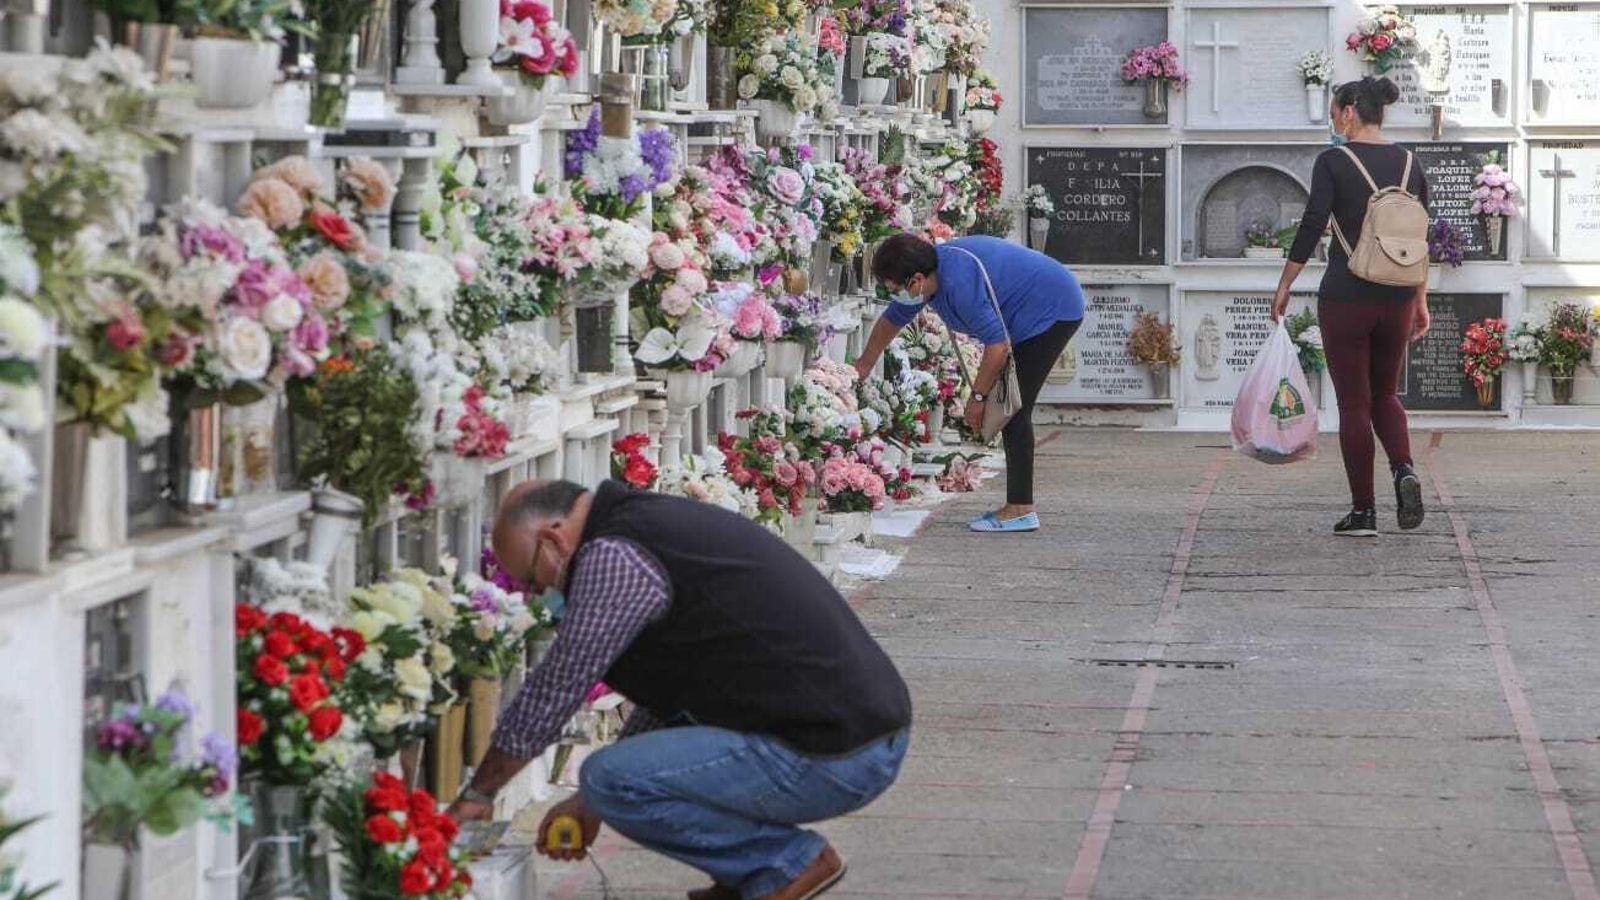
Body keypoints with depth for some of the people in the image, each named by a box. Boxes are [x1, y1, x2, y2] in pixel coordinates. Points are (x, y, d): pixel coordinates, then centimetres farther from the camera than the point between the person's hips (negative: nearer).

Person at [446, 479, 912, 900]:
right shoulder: (656, 522, 19)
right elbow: (668, 692, 28)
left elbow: (552, 691, -7)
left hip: (831, 760, -10)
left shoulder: (614, 556, -13)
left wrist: (478, 793, 7)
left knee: (611, 781, -13)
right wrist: (592, 801, 30)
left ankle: (790, 860, -2)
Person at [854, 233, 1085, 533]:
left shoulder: (959, 282, -30)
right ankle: (1017, 505, 10)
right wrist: (863, 367, 31)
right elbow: (892, 320, 20)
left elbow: (998, 346, -29)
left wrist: (977, 397, -16)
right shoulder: (934, 267, 2)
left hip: (1054, 310, -10)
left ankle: (1021, 510, -13)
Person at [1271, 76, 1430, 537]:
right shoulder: (1408, 163, 6)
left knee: (1353, 402, 4)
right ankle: (1404, 470, -8)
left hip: (1345, 296, -4)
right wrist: (1420, 301, 18)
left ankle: (1363, 511, 5)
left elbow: (1311, 228, -11)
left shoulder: (1333, 162, -8)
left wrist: (1284, 286, -1)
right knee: (1386, 394, 19)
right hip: (1396, 297, 4)